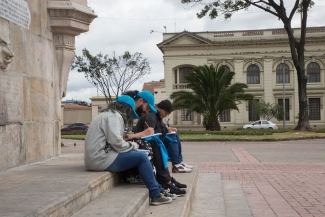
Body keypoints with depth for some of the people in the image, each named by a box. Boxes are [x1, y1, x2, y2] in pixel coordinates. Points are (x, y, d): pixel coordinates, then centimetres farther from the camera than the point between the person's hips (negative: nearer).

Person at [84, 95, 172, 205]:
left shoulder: (110, 114, 21)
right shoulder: (114, 116, -10)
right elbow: (116, 142, -22)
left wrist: (130, 145, 2)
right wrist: (133, 145, -5)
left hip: (100, 156, 10)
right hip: (100, 159, -10)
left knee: (140, 155, 9)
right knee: (142, 156, -10)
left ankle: (158, 189, 10)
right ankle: (156, 195, -5)